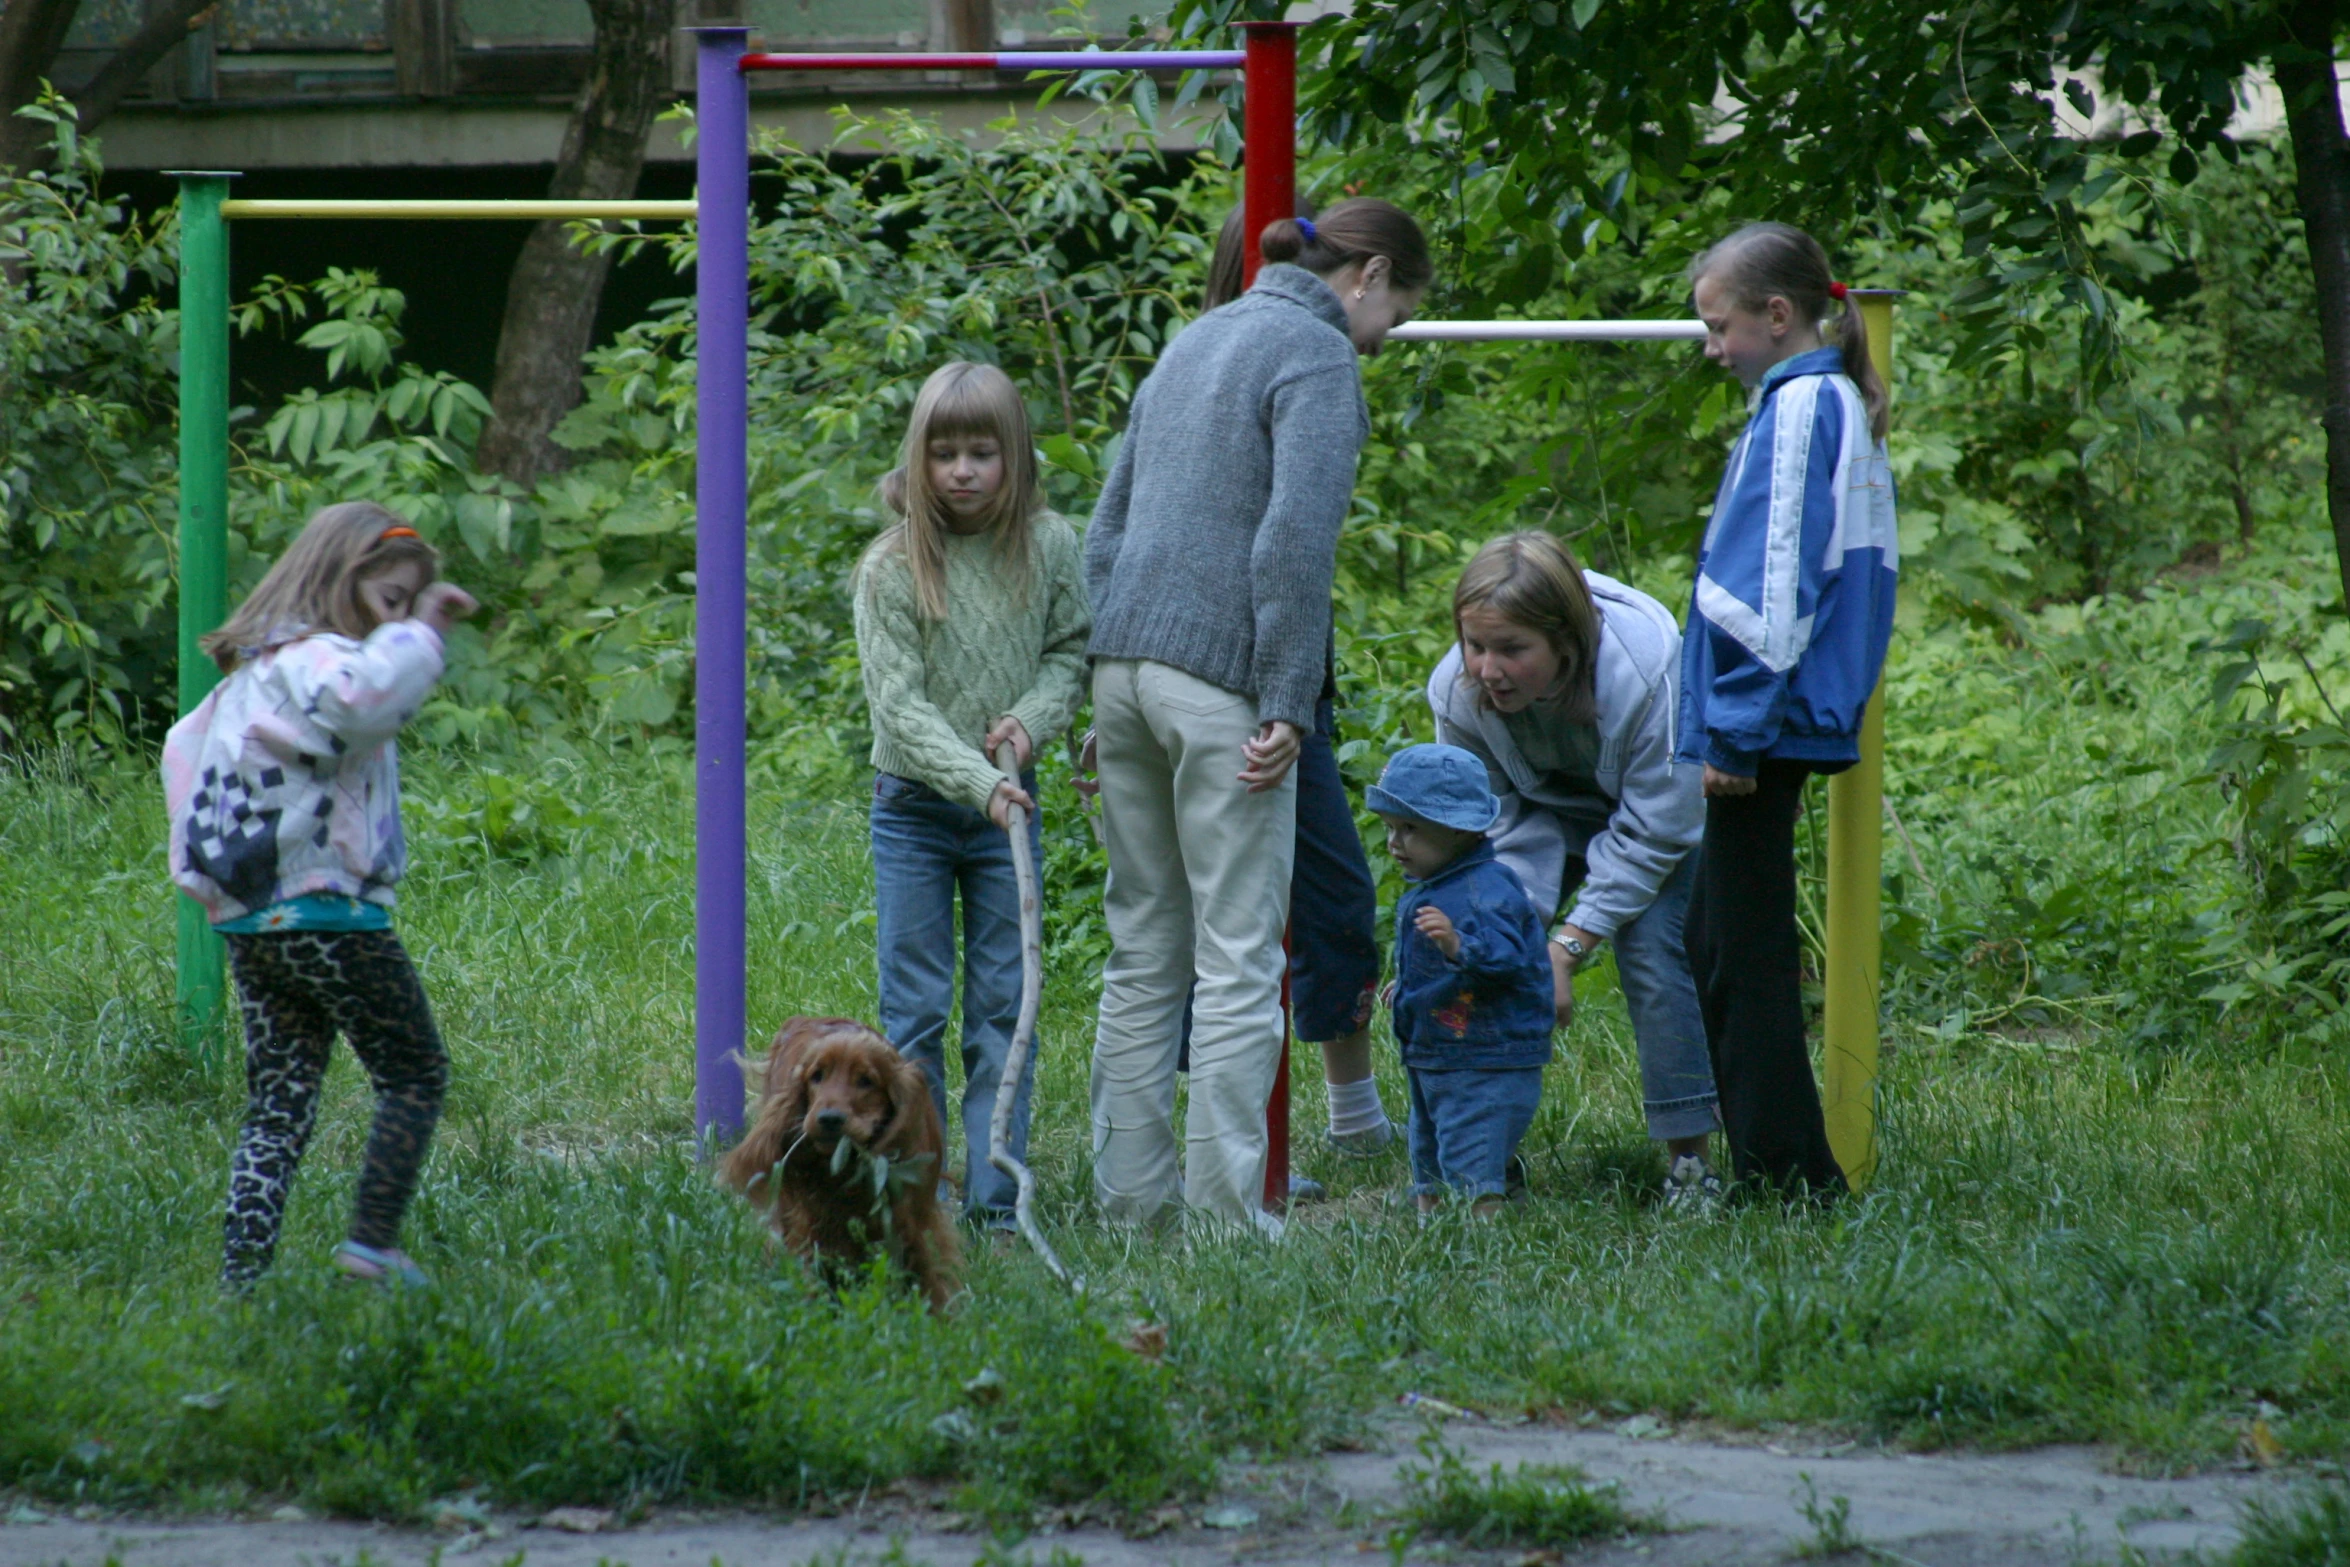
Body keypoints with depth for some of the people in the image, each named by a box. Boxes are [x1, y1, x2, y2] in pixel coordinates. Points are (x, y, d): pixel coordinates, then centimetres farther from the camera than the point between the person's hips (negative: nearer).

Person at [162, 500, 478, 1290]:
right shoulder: (317, 659, -13)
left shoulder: (253, 671, 17)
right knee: (415, 1076, 7)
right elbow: (368, 695, -37)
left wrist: (199, 866, 27)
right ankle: (372, 1241, 1)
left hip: (248, 922, 9)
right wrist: (420, 631, -24)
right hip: (328, 916, -9)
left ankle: (240, 1276, 0)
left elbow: (185, 749, 27)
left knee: (278, 1108, 8)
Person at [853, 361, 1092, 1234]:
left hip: (1006, 806, 2)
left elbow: (1073, 650, 8)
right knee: (914, 1007, 1)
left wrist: (1034, 716, -13)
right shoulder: (892, 567, -13)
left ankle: (995, 1197, 7)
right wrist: (978, 783, -27)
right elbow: (900, 704, -17)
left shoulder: (1048, 548, -3)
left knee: (1003, 1006, 4)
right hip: (915, 806, -2)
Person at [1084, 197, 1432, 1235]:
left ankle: (1129, 1197, 14)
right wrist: (1287, 709, -15)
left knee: (1141, 953, 12)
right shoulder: (1317, 358, -7)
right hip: (1218, 681, -8)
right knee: (1238, 958, -4)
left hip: (1126, 663, 8)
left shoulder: (1196, 341, 20)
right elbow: (1295, 542, -16)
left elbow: (1109, 522, 20)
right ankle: (1223, 1208, -6)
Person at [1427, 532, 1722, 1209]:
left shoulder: (1648, 671, -38)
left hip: (1667, 802, -3)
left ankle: (1688, 1159, -17)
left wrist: (1567, 947, -31)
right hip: (1552, 807, 3)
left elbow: (1652, 834, -29)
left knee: (1652, 946, -23)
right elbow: (1489, 823, -14)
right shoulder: (1457, 689, -27)